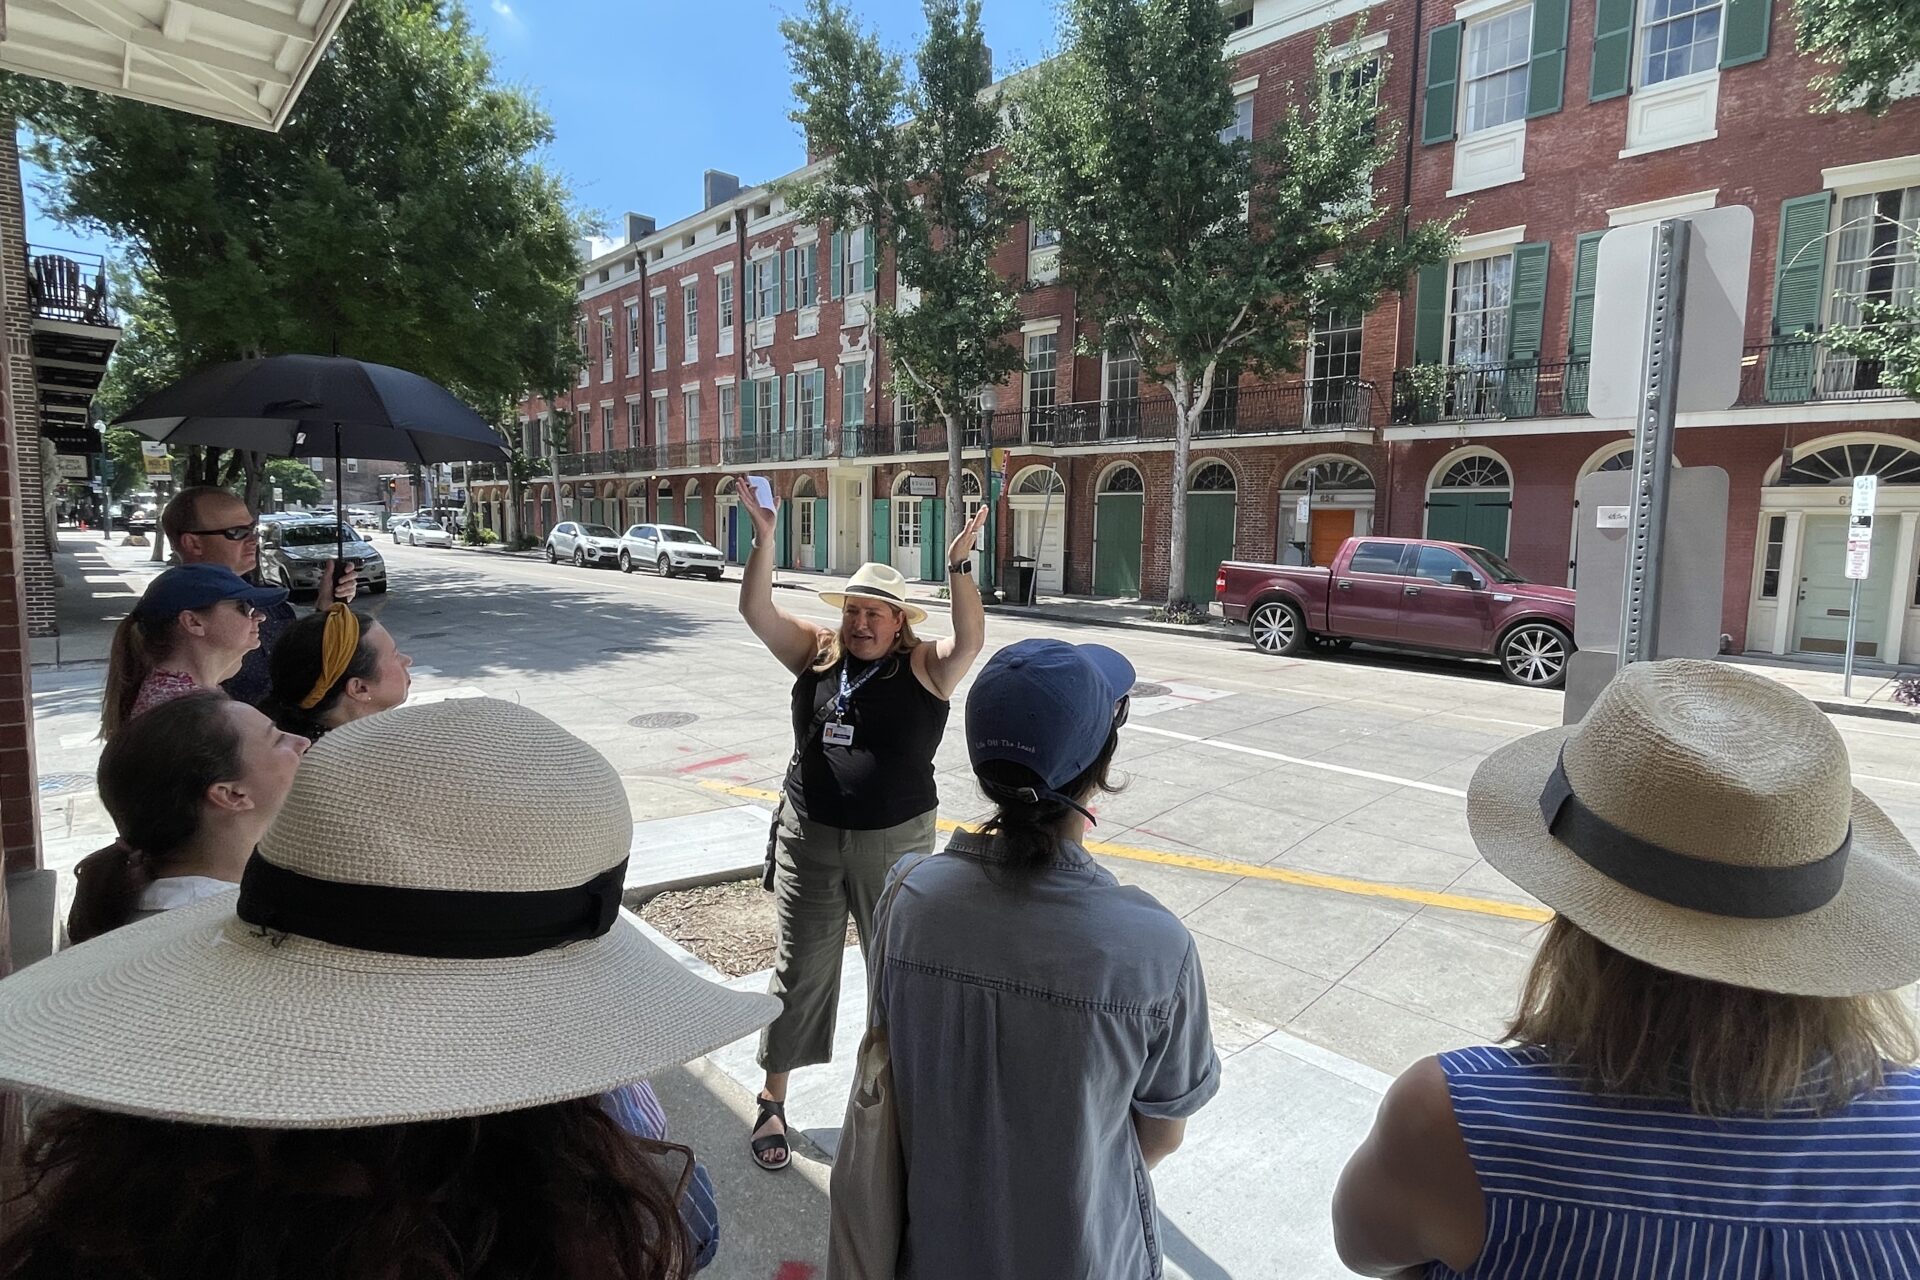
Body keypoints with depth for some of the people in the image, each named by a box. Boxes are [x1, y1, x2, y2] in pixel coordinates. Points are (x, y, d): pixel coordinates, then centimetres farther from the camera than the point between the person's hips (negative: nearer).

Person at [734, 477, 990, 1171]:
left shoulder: (923, 668, -9)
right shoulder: (816, 653, 0)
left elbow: (970, 642, -27)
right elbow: (756, 610, -8)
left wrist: (958, 566, -39)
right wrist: (764, 536, -20)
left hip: (894, 845, -2)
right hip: (809, 836, 2)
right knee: (798, 971, 13)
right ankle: (773, 1102, 30)